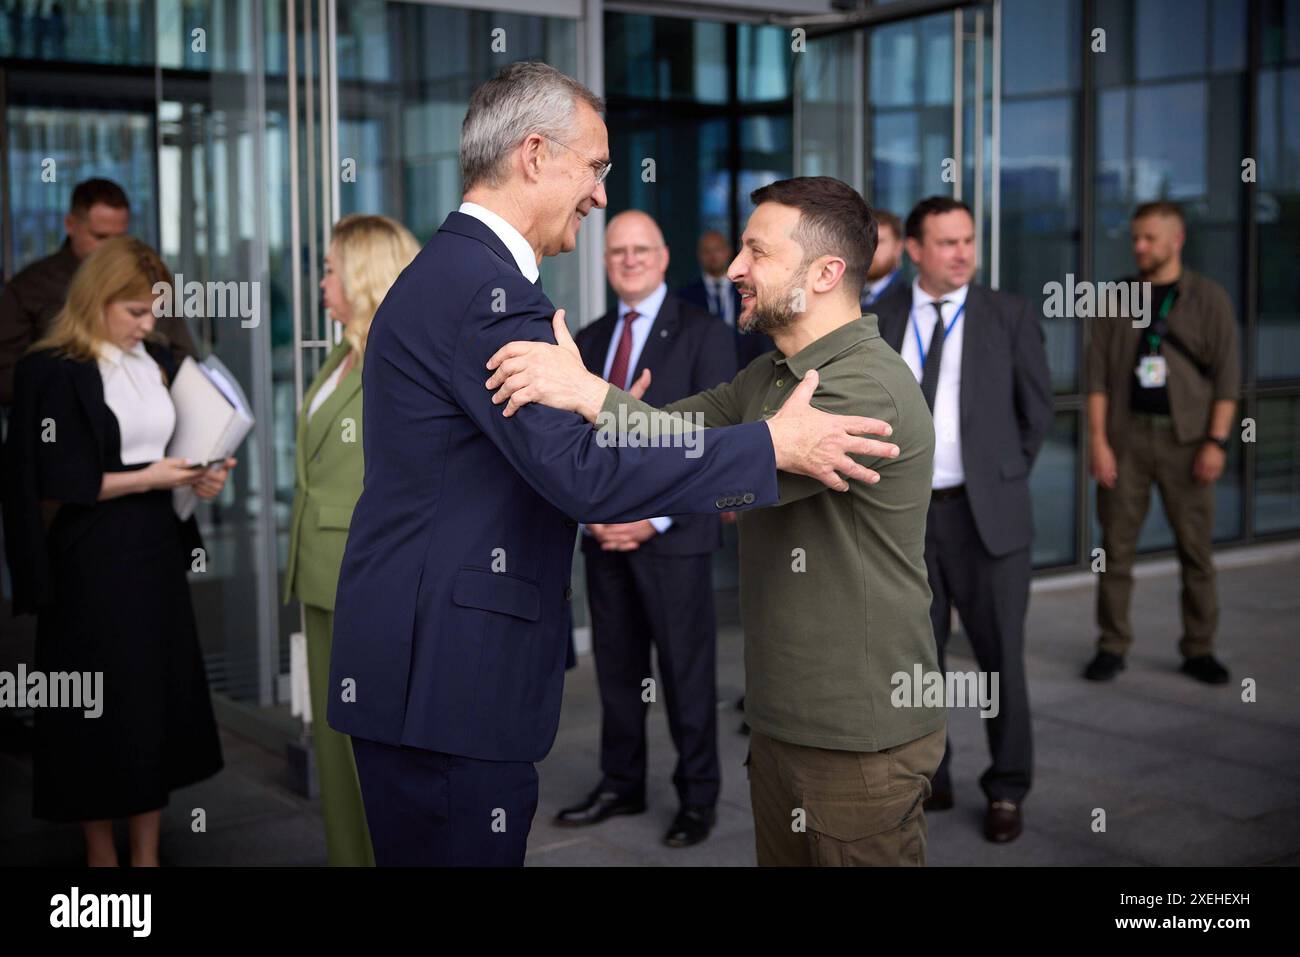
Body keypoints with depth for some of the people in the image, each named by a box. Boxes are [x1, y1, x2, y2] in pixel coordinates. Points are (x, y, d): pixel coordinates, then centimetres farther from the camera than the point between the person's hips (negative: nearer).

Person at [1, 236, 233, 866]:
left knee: (160, 699, 7)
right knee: (101, 710, 2)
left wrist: (199, 476, -2)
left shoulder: (156, 362, 10)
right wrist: (148, 479, -14)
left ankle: (147, 851, 17)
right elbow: (58, 484, -13)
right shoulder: (55, 371, -10)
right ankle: (100, 851, 17)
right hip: (93, 562, -6)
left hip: (157, 552, 6)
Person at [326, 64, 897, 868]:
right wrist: (774, 445, -22)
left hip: (416, 666, 11)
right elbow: (581, 473, -25)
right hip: (447, 676, -11)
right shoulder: (487, 289, -18)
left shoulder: (445, 271, 16)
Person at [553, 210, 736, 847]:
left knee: (686, 670, 2)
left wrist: (655, 518, -14)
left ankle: (697, 799, 14)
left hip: (673, 532, -5)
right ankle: (621, 785, 25)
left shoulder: (704, 335, -4)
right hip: (604, 533, 5)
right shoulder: (589, 340, 13)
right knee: (616, 666, 11)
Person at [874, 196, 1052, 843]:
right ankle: (927, 779, 25)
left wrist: (1004, 478, 9)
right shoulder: (881, 318, 4)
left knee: (1000, 655, 4)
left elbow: (1036, 409, 6)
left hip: (984, 514, -2)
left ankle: (1006, 791, 18)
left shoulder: (1009, 315, -1)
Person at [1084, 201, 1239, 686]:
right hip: (1126, 433, 1)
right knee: (1117, 545, 2)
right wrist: (1098, 440, -4)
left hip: (1186, 437, -1)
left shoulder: (1208, 298, 3)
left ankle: (1199, 649, 13)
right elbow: (1098, 373, 4)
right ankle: (1112, 646, 11)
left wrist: (1216, 441, -8)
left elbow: (1227, 375, 0)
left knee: (1196, 548, 2)